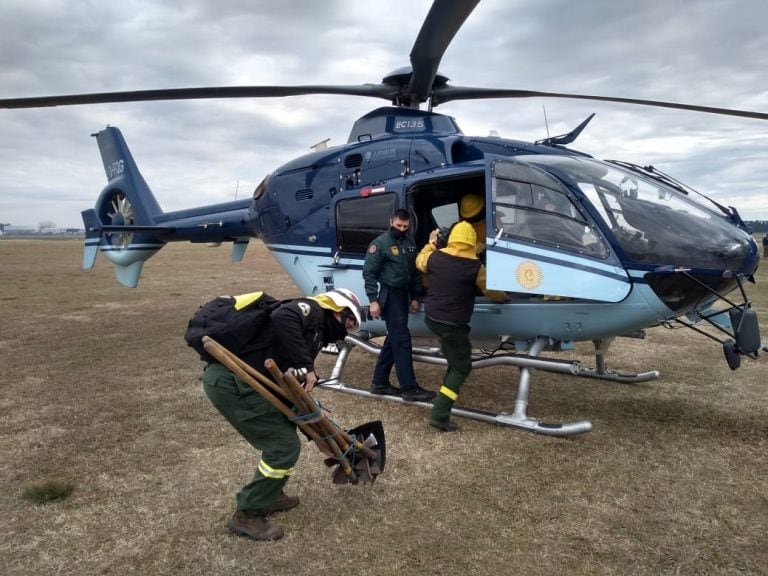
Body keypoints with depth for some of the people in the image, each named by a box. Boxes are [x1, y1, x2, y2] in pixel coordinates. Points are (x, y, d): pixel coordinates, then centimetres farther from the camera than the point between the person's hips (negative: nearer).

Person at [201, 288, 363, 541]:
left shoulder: (315, 334, 23)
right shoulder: (312, 310, -3)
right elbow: (281, 319, -26)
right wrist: (306, 366, -20)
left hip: (229, 378, 10)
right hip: (232, 381, -10)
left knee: (284, 428, 24)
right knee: (284, 445, -2)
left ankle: (267, 495, 37)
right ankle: (247, 514, 14)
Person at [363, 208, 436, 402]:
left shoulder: (410, 244, 14)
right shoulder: (380, 243, -8)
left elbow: (415, 272, 20)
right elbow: (369, 273, -11)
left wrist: (415, 297, 16)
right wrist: (373, 300, -16)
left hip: (403, 295, 8)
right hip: (390, 295, -8)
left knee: (393, 339, 11)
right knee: (402, 340, -10)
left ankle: (379, 382, 21)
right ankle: (409, 388, -6)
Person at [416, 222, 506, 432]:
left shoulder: (434, 256, -2)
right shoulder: (475, 266, -14)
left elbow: (420, 262, 22)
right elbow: (492, 291, 1)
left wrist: (430, 243, 37)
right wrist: (503, 296, 24)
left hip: (431, 318, 6)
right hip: (452, 325, -6)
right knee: (461, 367, 5)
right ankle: (439, 415, -2)